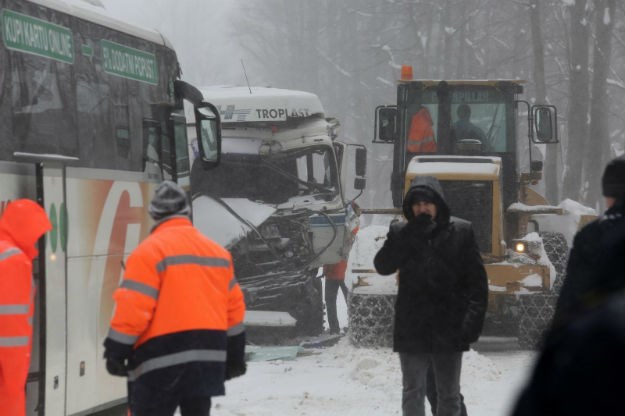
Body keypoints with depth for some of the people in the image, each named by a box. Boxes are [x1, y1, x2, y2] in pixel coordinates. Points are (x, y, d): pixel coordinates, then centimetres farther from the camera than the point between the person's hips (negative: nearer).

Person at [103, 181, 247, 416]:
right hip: (209, 354, 7)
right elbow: (234, 307, 16)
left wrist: (116, 350, -7)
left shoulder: (150, 250, -8)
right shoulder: (218, 252, 13)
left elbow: (133, 306, -14)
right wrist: (234, 354, 24)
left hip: (162, 355, -7)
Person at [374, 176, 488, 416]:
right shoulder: (401, 233, 2)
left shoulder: (461, 231, -1)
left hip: (449, 330, -1)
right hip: (412, 329, 1)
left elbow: (477, 281, -2)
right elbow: (382, 265, -12)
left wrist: (473, 320, -11)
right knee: (412, 392, 8)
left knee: (449, 395, 10)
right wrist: (412, 235, -18)